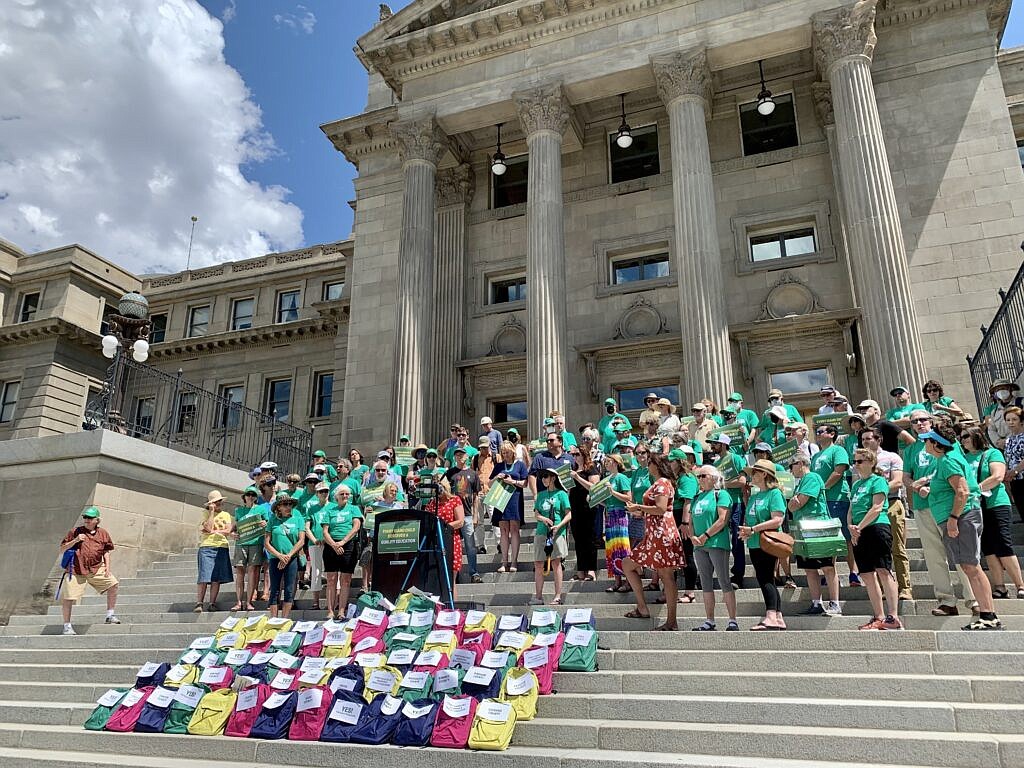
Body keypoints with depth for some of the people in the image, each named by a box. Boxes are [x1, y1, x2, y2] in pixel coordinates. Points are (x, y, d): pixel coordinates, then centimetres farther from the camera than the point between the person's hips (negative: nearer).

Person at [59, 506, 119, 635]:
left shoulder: (102, 533, 7)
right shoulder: (75, 532, 0)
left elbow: (106, 551, 15)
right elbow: (62, 549, 3)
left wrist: (107, 567, 4)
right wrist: (75, 541, -13)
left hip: (97, 569, 2)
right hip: (76, 571, -2)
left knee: (113, 584, -10)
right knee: (67, 598, -6)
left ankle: (110, 616, 4)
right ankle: (67, 626, 13)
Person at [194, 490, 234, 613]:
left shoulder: (226, 515, 17)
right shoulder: (206, 513, 9)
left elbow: (228, 530, 2)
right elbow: (209, 527, -7)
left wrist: (213, 531, -6)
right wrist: (212, 511, -5)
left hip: (222, 548, 2)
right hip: (206, 547, -2)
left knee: (216, 579, 0)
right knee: (203, 578, -8)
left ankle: (212, 604, 3)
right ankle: (199, 604, -4)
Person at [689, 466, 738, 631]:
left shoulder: (721, 494, -2)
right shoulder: (697, 497, 19)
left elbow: (723, 520, -13)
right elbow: (690, 521, 18)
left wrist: (705, 536, -14)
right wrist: (693, 537, -1)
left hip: (717, 544, -7)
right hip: (699, 546, 7)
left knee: (724, 582, -7)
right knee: (706, 584, 8)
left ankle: (733, 621, -2)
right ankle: (709, 622, 13)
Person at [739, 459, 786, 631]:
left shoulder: (774, 493, -8)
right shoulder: (754, 497, 19)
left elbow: (777, 520, -18)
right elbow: (748, 519, 23)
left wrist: (753, 529, -20)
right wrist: (744, 532, 0)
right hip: (754, 545, 9)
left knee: (765, 579, -13)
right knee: (766, 580, 10)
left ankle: (771, 617, -13)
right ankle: (778, 618, 15)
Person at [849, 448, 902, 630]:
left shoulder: (878, 481, -1)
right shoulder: (856, 484, 21)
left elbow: (876, 508, -11)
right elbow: (851, 510, 20)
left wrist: (859, 527, -13)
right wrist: (851, 527, 1)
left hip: (877, 527, -8)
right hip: (859, 534, 8)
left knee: (883, 571, -13)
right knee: (868, 576, 7)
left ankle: (893, 617, -13)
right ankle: (879, 617, 13)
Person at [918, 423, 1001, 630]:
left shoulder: (948, 461, -12)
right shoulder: (946, 459, 16)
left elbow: (963, 491, -20)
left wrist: (953, 518, -21)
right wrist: (930, 489, 26)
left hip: (961, 518, -10)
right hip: (957, 520, 10)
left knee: (971, 567, -9)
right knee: (969, 567, 9)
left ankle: (989, 616, -8)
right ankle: (987, 615, 11)